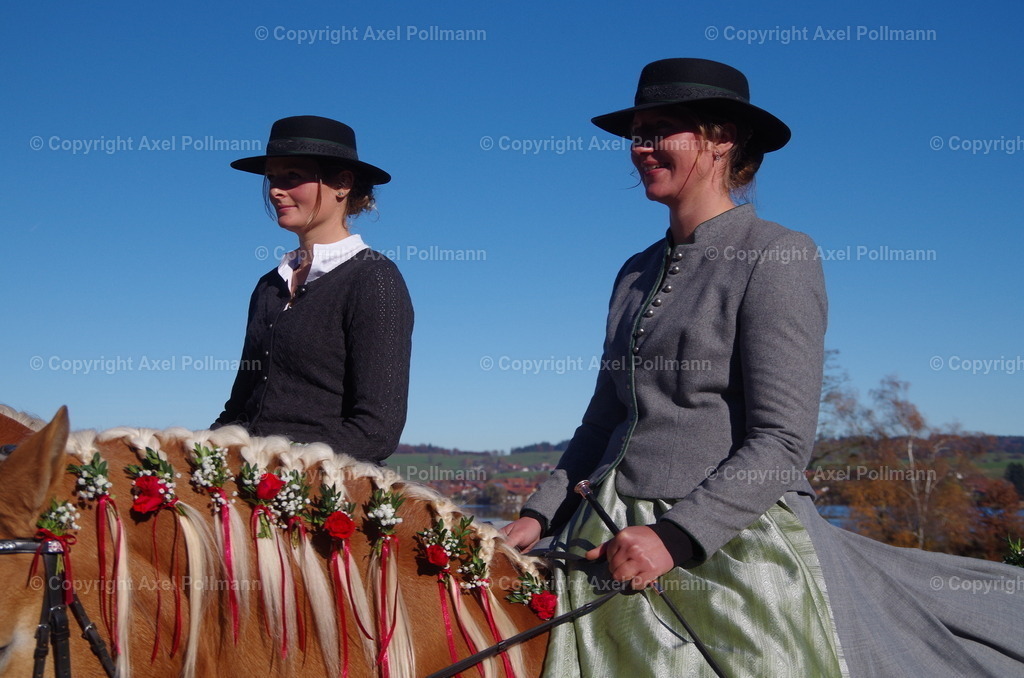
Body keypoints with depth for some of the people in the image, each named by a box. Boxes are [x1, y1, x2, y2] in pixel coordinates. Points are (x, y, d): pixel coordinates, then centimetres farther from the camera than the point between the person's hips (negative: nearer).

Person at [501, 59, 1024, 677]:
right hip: (615, 545, 6)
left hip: (730, 543, -6)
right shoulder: (638, 273, 12)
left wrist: (676, 536, -23)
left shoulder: (777, 255, -9)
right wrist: (541, 515, 4)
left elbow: (783, 440, -15)